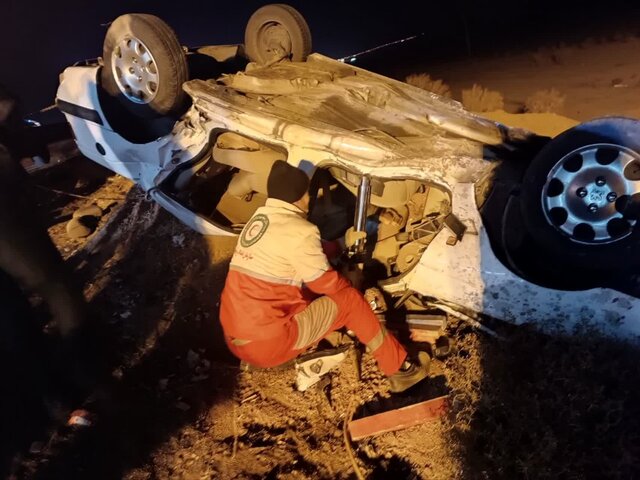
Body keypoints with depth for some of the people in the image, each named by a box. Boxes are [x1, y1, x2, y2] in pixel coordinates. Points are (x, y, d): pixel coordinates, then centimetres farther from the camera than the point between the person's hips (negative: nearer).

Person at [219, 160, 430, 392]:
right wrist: (352, 289, 14)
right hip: (267, 342, -8)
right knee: (349, 300, 1)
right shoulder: (298, 231, -16)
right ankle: (399, 368, 13)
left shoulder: (259, 219, 10)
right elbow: (327, 284, -7)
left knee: (309, 294, 25)